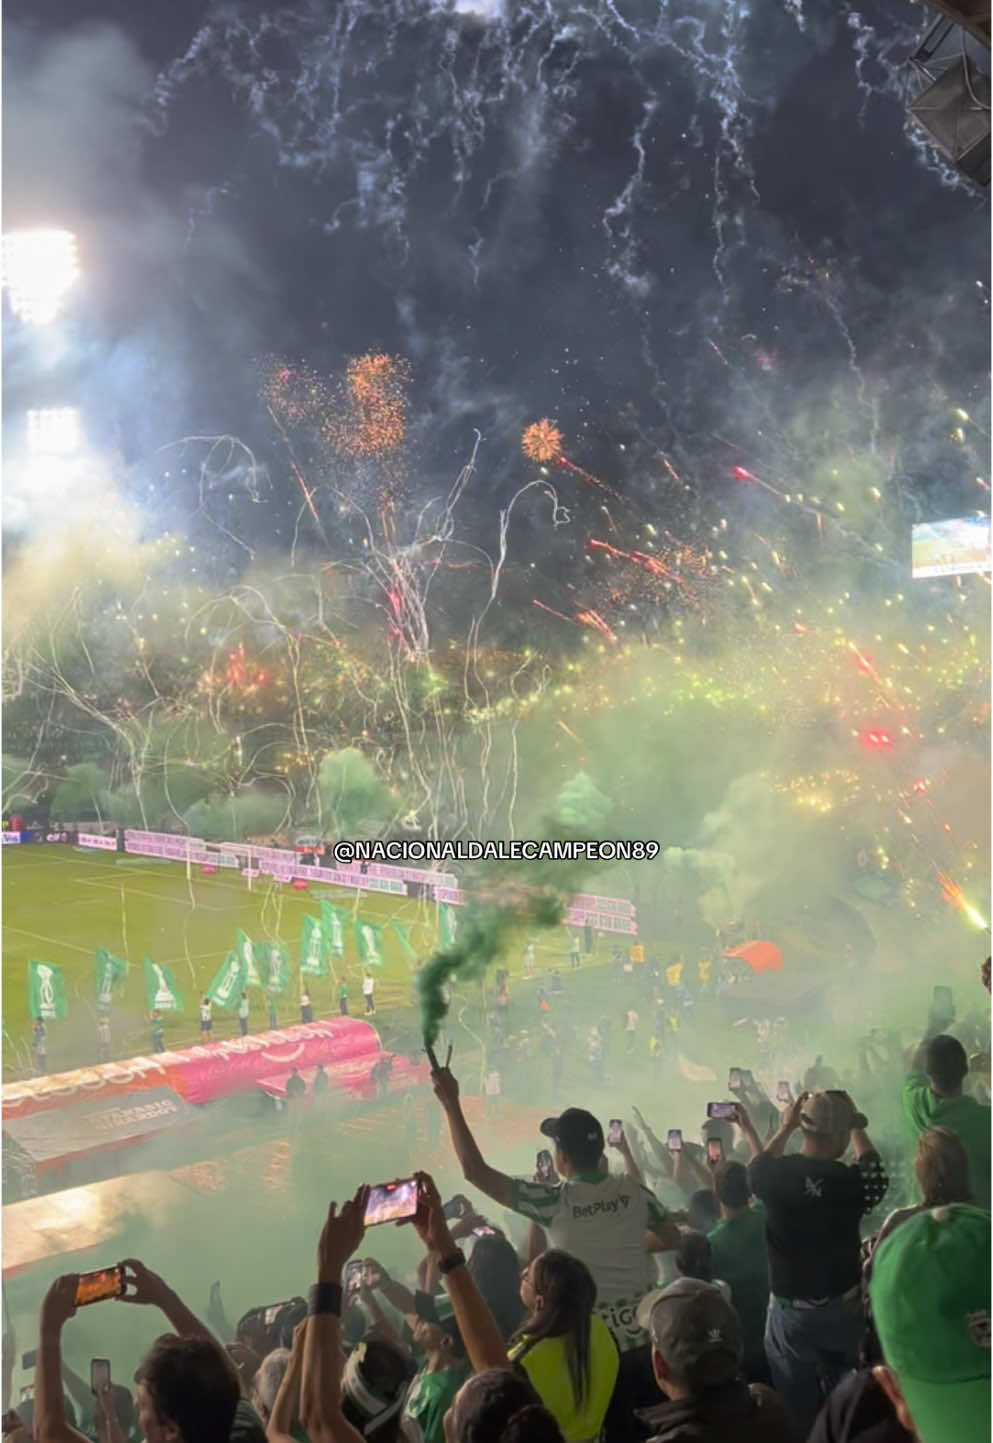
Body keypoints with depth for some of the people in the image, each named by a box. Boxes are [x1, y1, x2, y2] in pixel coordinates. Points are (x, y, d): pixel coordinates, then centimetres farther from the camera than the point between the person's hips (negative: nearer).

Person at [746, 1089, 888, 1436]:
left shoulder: (775, 1174, -18)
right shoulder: (850, 1181, -21)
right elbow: (874, 1173, 4)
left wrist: (786, 1127, 14)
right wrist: (856, 1124, 10)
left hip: (791, 1314, 0)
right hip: (845, 1309, 0)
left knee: (799, 1413, 16)